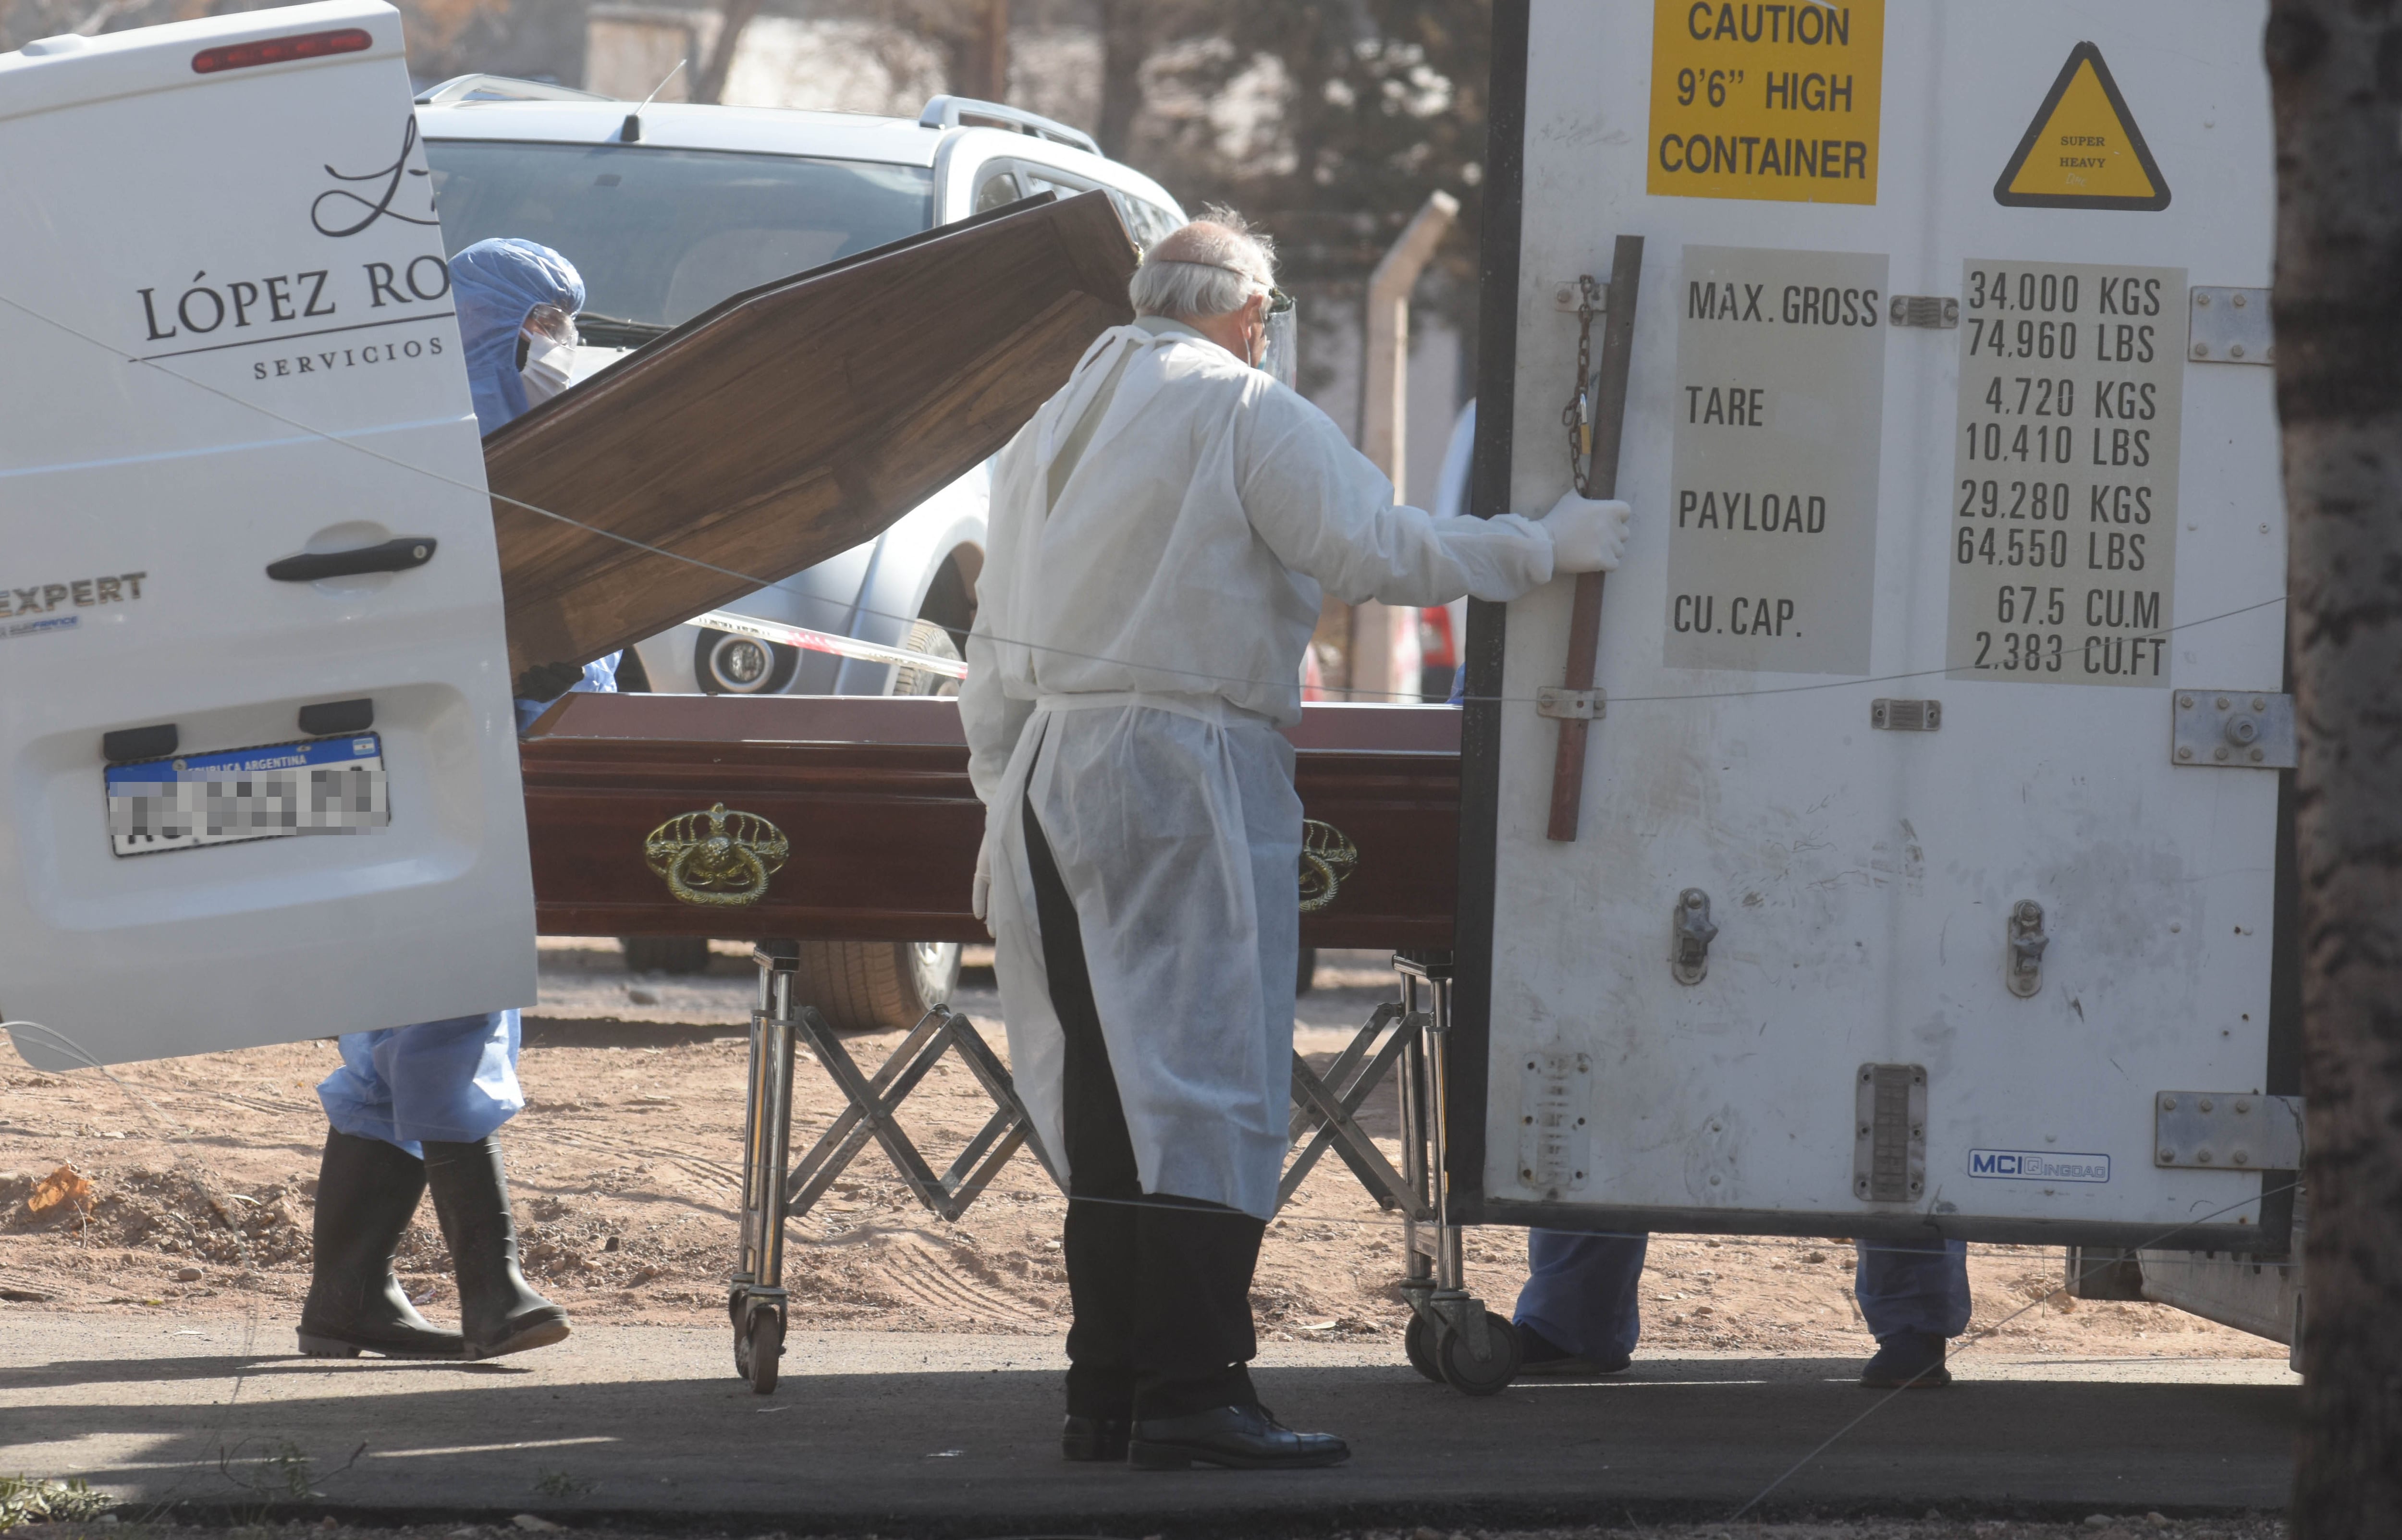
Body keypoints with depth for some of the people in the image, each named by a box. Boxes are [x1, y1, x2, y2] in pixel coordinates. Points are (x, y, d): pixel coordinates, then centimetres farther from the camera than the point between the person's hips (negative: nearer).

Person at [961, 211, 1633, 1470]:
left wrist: (1005, 799, 22)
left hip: (1049, 775, 7)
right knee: (1204, 1081, -8)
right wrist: (1548, 548, -4)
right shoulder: (1244, 413, -4)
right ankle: (1190, 1397, -14)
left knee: (1106, 1094, 10)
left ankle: (1106, 1391, 9)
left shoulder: (1054, 427, 19)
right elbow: (1379, 552, -12)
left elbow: (995, 656, 19)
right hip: (1186, 770, -7)